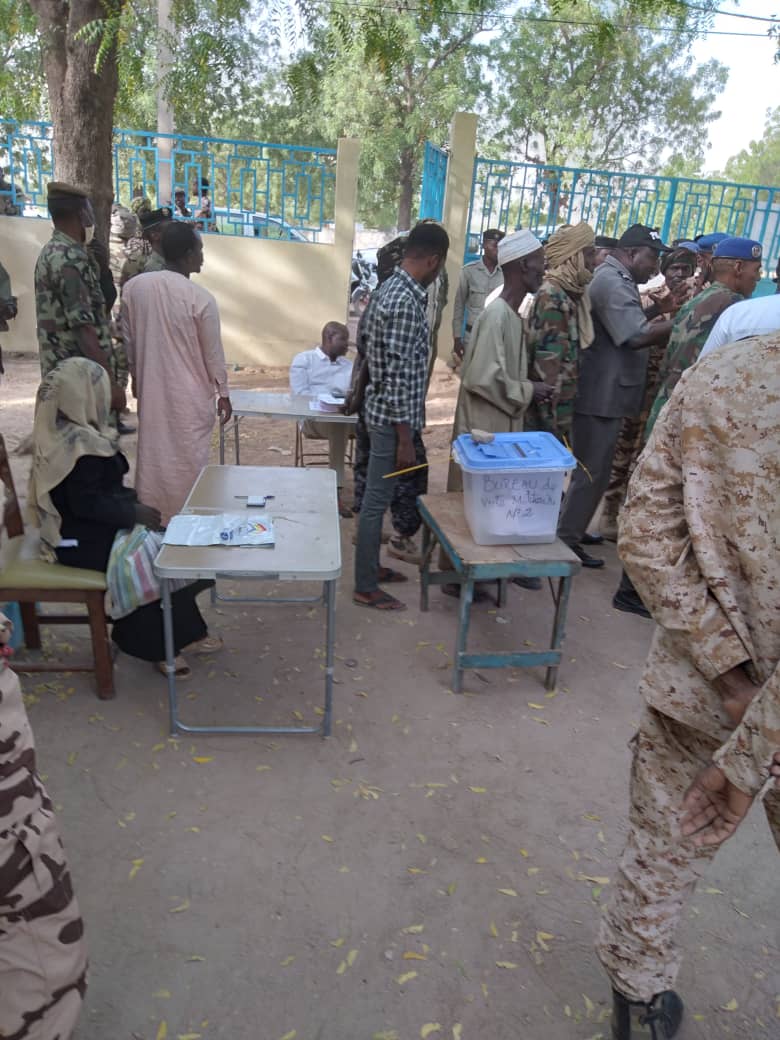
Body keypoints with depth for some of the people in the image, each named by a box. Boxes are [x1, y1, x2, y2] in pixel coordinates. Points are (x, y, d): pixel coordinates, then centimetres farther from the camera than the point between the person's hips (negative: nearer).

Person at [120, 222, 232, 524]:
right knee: (188, 460, 8)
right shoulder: (200, 298, -17)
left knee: (152, 453, 16)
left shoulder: (133, 287, -3)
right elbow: (213, 352, -10)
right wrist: (223, 393, 2)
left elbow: (127, 340, 6)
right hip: (190, 396, -5)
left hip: (150, 389, 5)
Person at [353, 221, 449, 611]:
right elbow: (398, 377, -25)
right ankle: (366, 587, 13)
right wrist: (405, 439, -22)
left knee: (378, 496, 19)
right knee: (377, 500, 0)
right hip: (392, 416, -10)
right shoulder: (406, 302, -22)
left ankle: (371, 566, 34)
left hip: (385, 410, 10)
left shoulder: (390, 288, 10)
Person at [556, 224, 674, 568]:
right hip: (601, 395, -11)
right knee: (592, 472, -3)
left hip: (606, 393, 11)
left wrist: (657, 309, 5)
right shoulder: (612, 282, -17)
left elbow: (628, 323, 19)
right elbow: (637, 335, -27)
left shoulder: (616, 279, 17)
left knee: (591, 469, 20)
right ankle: (566, 541, 7)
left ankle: (572, 531, 32)